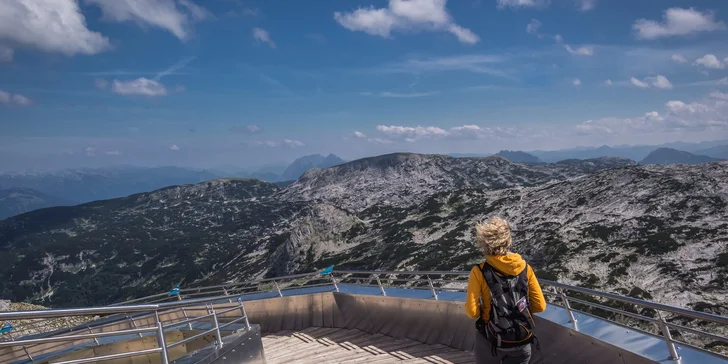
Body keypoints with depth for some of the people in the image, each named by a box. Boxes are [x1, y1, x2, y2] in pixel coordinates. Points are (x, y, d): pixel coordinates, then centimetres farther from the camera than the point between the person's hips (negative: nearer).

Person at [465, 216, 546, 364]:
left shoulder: (479, 272, -14)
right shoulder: (525, 268, -6)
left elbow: (472, 312, -15)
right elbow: (540, 306, 0)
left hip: (491, 340, -2)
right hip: (522, 341, 2)